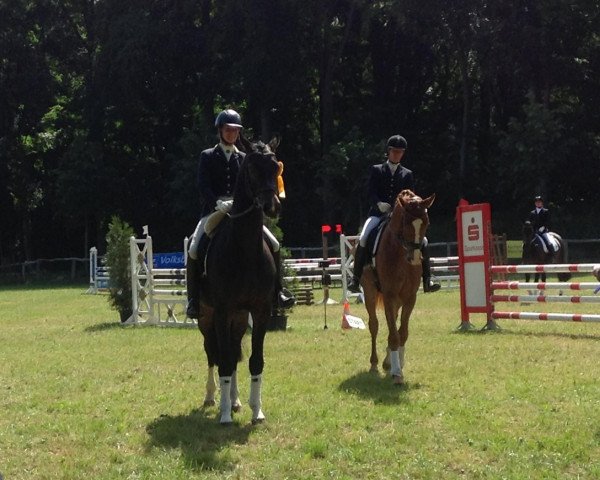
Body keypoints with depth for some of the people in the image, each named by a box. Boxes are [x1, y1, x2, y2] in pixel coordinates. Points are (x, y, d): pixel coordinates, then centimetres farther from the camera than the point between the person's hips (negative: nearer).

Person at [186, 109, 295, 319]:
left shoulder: (244, 159, 15)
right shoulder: (208, 156, 6)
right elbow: (203, 187, -6)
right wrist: (218, 204, -23)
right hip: (214, 210, -2)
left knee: (273, 245, -13)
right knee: (194, 250, -25)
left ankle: (277, 291, -1)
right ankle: (193, 299, -13)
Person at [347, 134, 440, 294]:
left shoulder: (407, 174, 15)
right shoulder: (376, 170, 11)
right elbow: (371, 194, -1)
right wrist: (379, 204, -22)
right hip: (378, 214, -2)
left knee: (422, 240, -18)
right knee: (363, 239, -28)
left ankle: (427, 281, -12)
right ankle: (355, 279, -20)